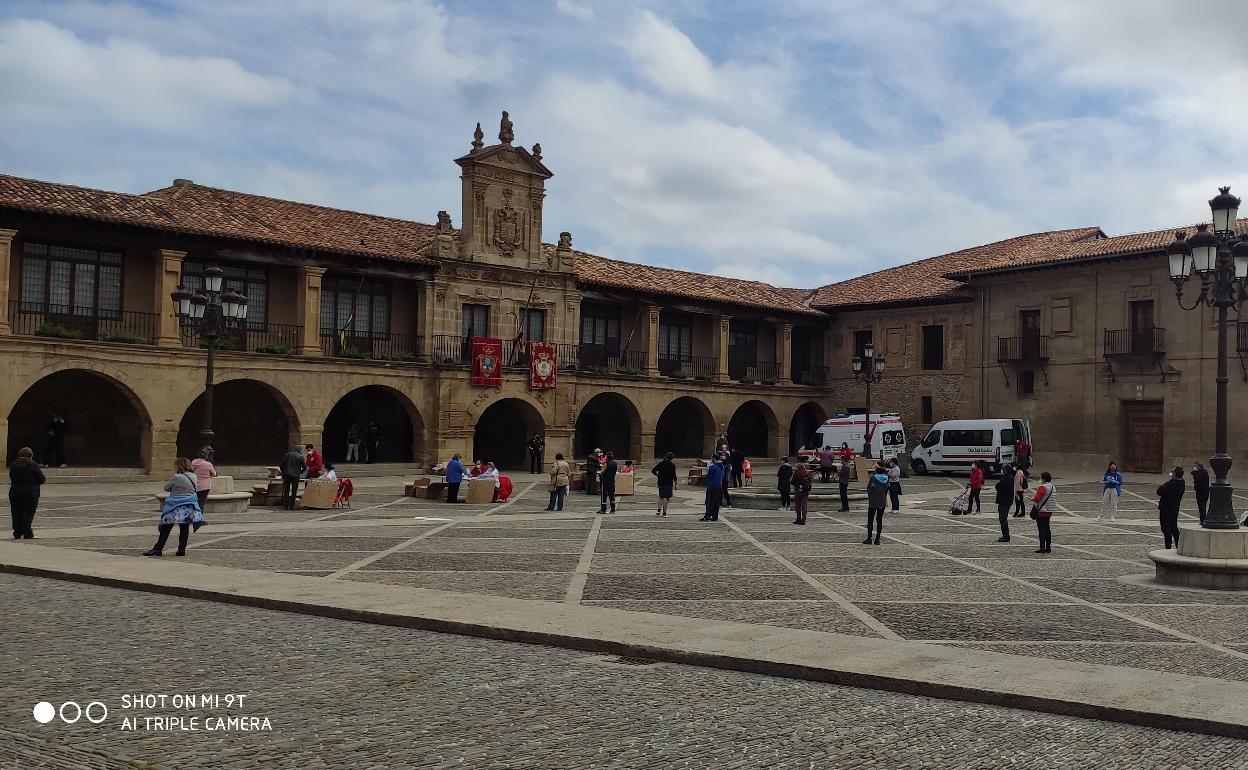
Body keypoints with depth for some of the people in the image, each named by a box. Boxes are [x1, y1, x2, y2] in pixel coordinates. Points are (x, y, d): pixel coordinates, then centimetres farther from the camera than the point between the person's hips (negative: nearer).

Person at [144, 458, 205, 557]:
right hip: (189, 507, 5)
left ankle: (157, 549, 6)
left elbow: (166, 488, -3)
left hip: (175, 507, -5)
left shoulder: (176, 477, -15)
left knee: (166, 528, 3)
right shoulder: (193, 477, 2)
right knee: (184, 528, 10)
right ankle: (182, 549, 9)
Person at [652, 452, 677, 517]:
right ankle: (664, 513, -3)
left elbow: (653, 470, 2)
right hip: (668, 483, -4)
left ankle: (659, 511, 10)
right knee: (666, 497, -3)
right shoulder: (672, 465, -7)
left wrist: (657, 475, 18)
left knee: (661, 497, 17)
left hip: (661, 482, 4)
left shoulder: (661, 463, 2)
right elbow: (674, 475, -9)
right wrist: (675, 483, -1)